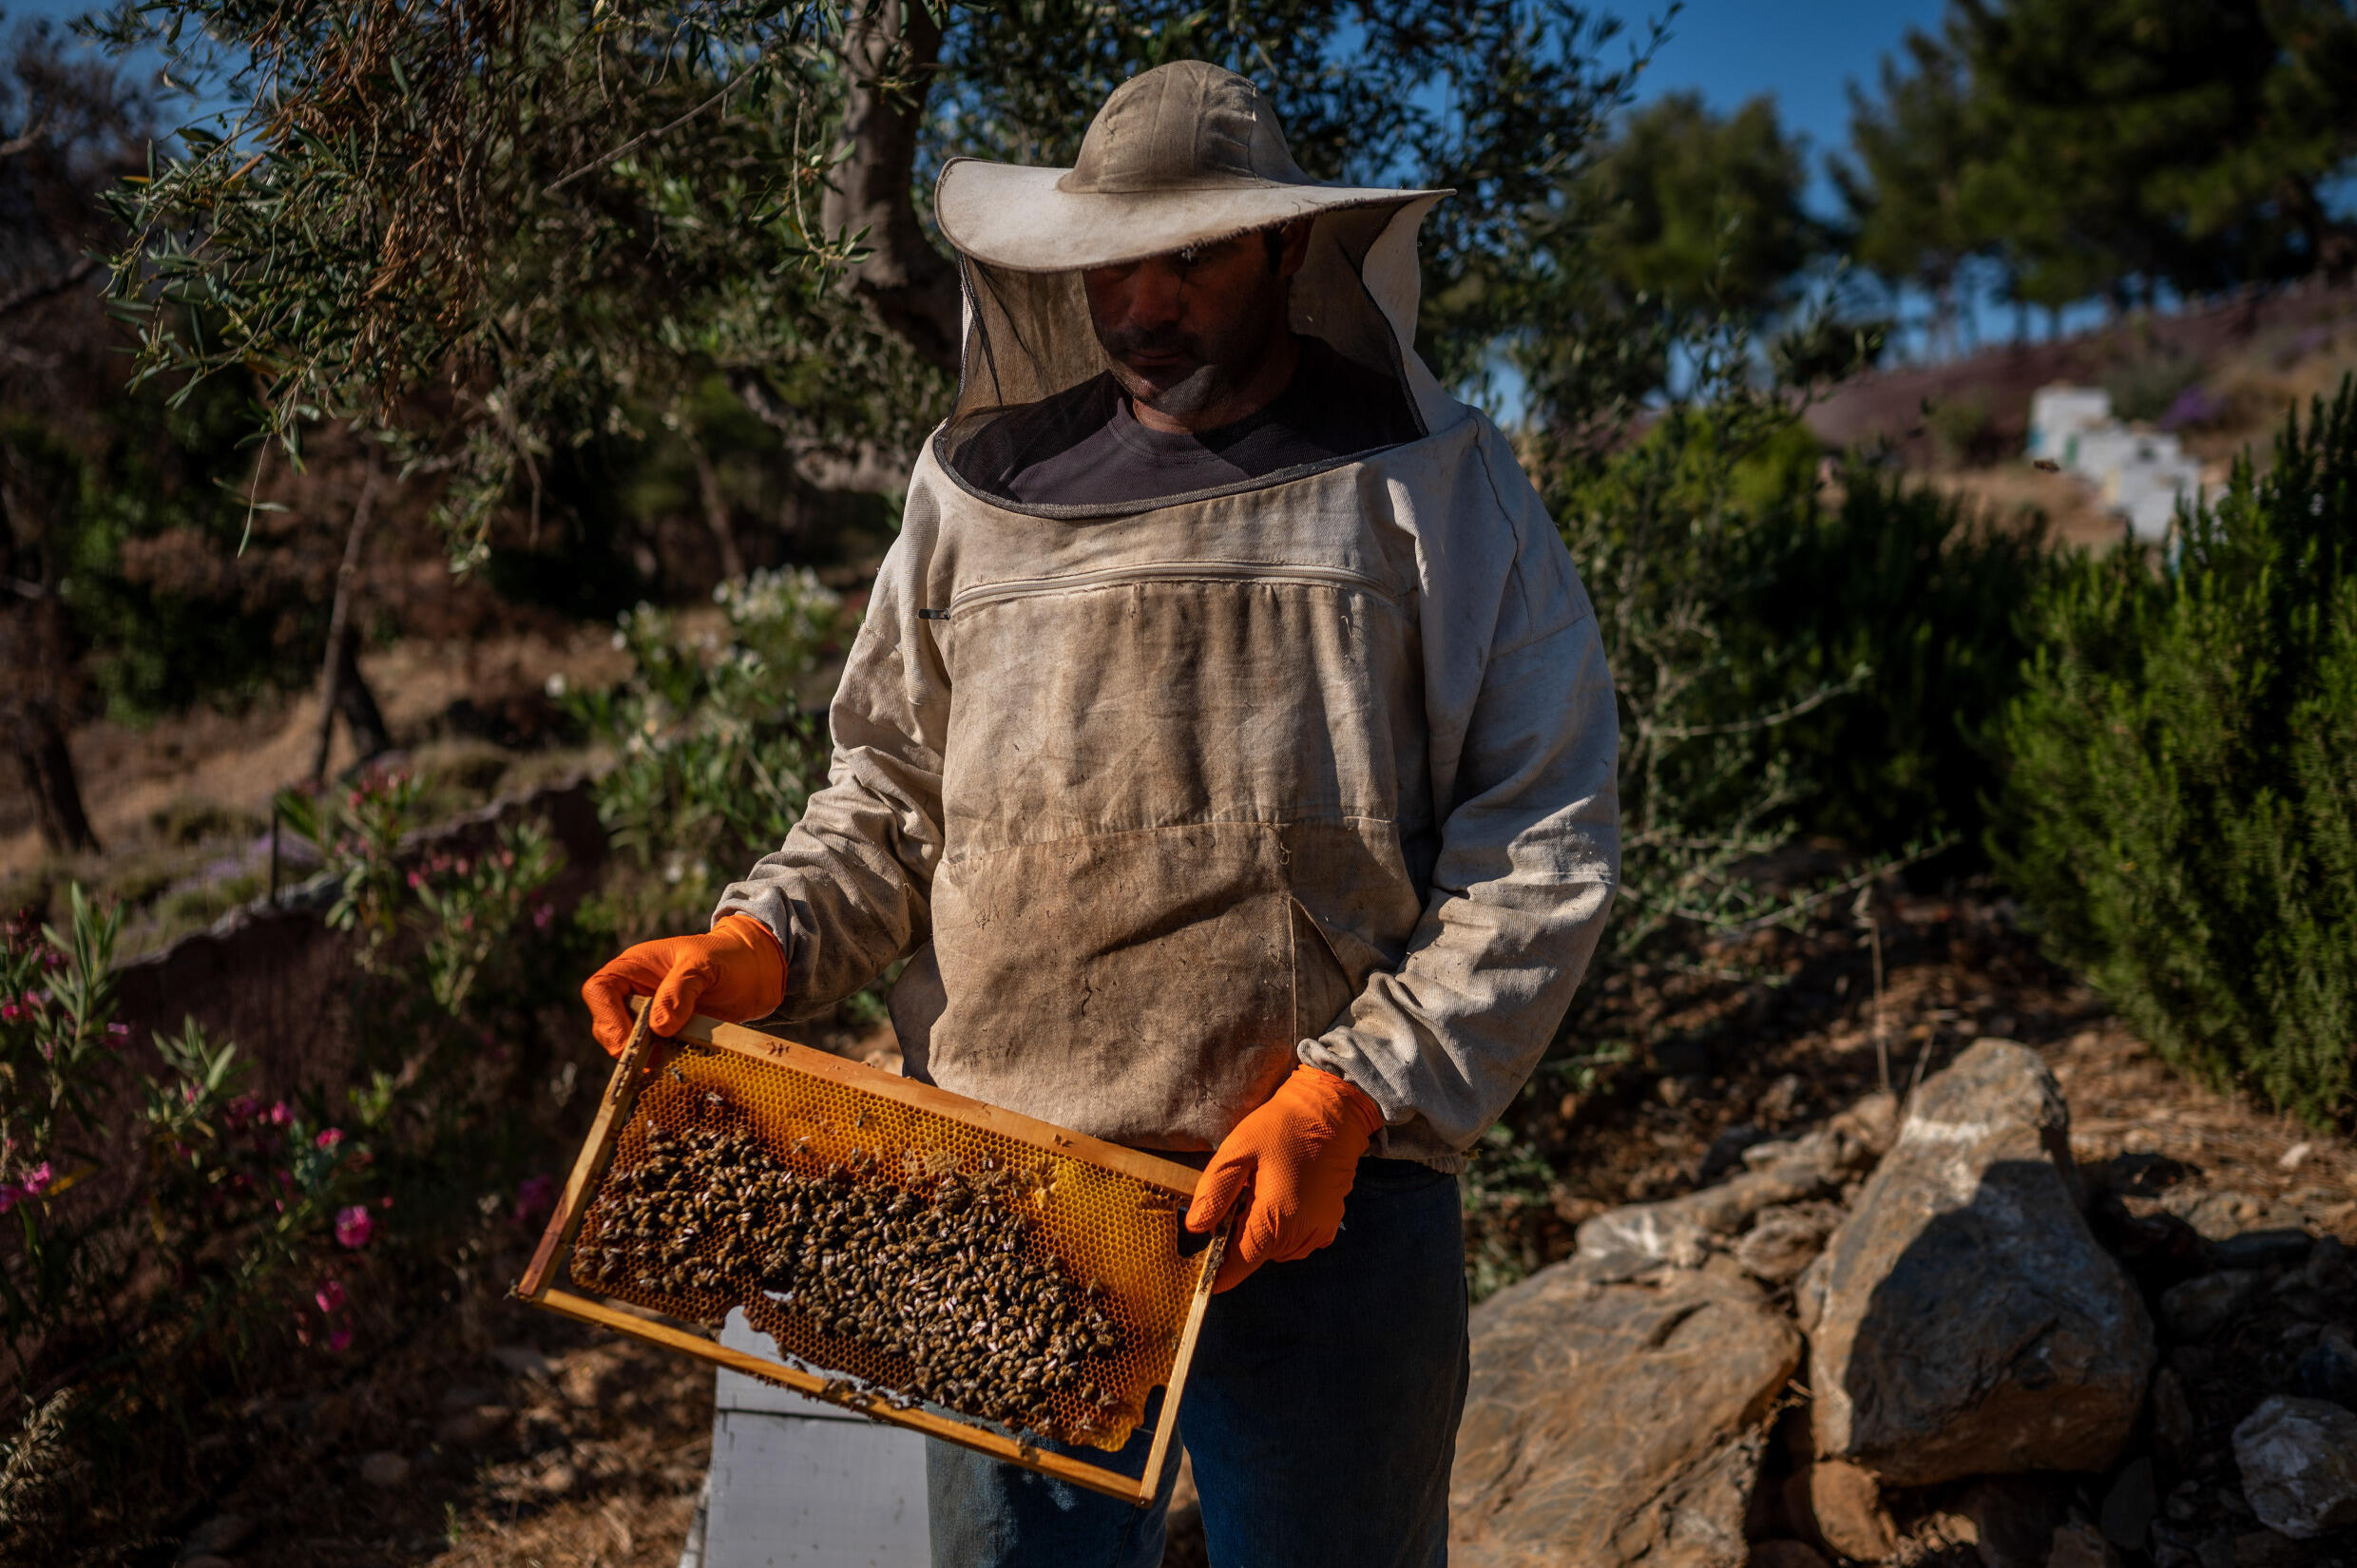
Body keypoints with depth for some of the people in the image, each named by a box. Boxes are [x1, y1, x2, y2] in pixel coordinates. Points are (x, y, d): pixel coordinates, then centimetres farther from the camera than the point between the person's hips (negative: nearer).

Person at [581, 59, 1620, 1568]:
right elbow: (892, 798, 17)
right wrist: (761, 943, -2)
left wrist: (1349, 1099, -14)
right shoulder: (980, 493, 10)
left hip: (1328, 1206, -2)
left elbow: (1546, 846, -5)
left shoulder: (1433, 487, 0)